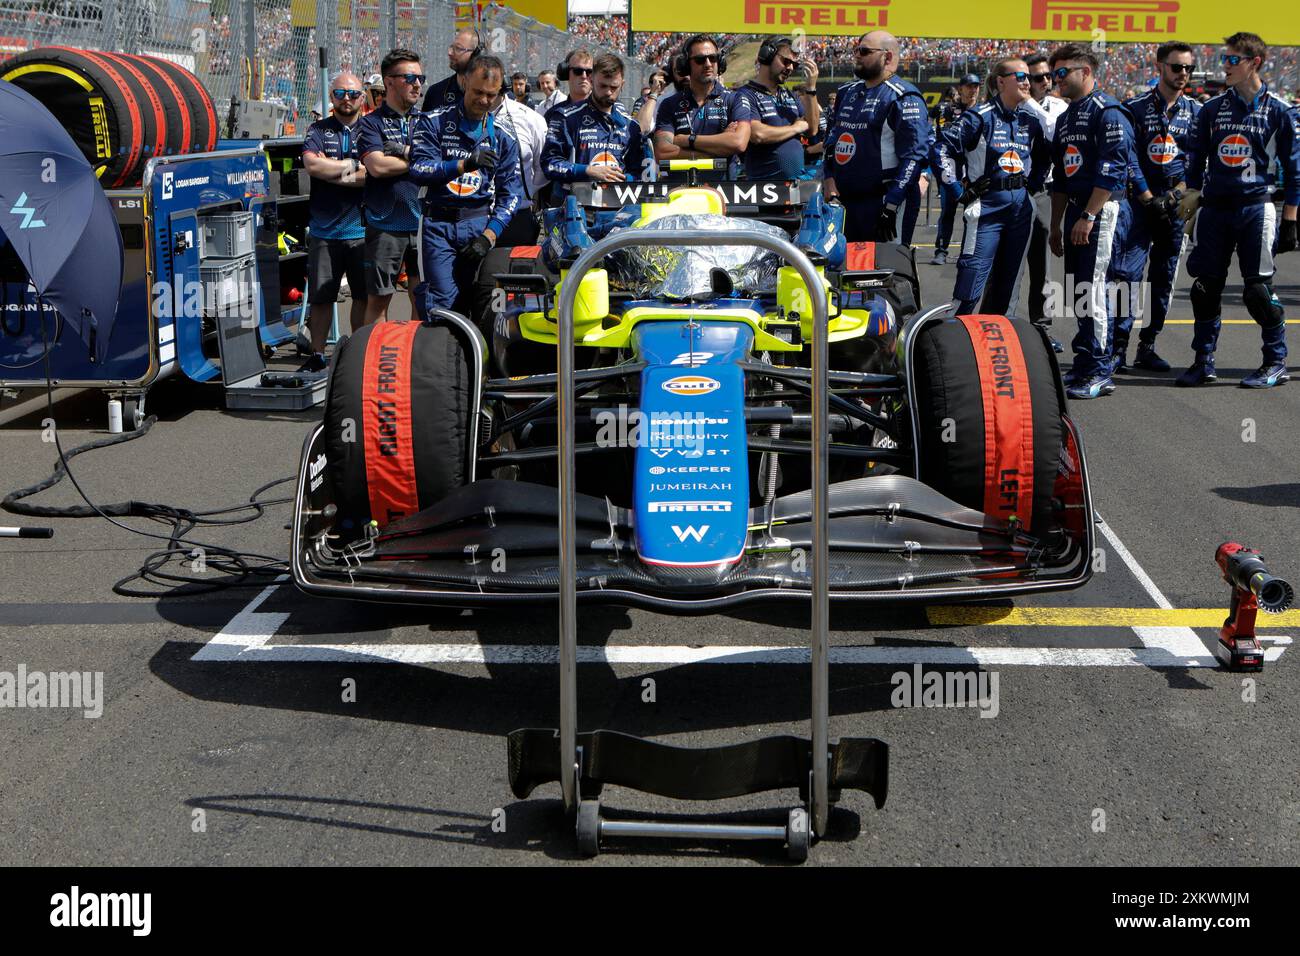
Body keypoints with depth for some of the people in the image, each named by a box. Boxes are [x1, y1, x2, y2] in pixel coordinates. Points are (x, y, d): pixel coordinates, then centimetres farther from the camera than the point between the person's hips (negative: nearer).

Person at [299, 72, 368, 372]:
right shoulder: (318, 131, 8)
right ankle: (317, 356, 12)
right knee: (320, 297, 2)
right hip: (324, 231, 0)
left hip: (362, 229, 0)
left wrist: (335, 174, -11)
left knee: (364, 296, 6)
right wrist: (354, 165, -8)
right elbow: (313, 165, -11)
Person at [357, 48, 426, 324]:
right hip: (385, 225, -2)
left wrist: (403, 151, -11)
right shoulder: (371, 123, 2)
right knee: (378, 300, 3)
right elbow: (377, 166, -13)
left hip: (423, 222, 3)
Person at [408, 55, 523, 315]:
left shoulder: (503, 135, 11)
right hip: (438, 223, -2)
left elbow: (510, 192, 8)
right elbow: (418, 169, -7)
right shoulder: (434, 122, 5)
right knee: (441, 303, -12)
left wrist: (489, 234, -6)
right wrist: (463, 164, -21)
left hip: (480, 223, 2)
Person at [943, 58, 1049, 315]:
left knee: (1007, 284, 10)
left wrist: (1033, 185, 14)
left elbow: (1043, 159, 27)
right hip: (986, 205, -6)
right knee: (973, 278, -10)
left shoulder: (1031, 121, 11)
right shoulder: (980, 117, -8)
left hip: (1021, 207, 6)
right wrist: (961, 190, -10)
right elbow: (942, 148, -11)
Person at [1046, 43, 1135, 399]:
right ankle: (1083, 366, 16)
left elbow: (1112, 170, -18)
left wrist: (1088, 217, -22)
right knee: (1077, 290, 9)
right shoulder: (1066, 117, 19)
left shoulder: (1107, 111, -10)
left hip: (1101, 210, -9)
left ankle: (1099, 373, -7)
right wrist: (1056, 225, 22)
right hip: (1075, 210, 9)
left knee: (1091, 290, -11)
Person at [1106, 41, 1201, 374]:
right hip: (1139, 200, -3)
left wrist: (1176, 194, -8)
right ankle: (1118, 349, -10)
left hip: (1175, 203, 3)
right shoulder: (1135, 108, 0)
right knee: (1126, 272, -12)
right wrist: (1148, 198, -10)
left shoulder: (1196, 112, 8)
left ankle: (1147, 346, 15)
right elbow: (1129, 157, -4)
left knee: (1164, 278, 7)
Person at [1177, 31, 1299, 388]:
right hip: (1213, 208, 4)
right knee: (1205, 286, 3)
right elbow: (1196, 156, 16)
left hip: (1256, 208, -4)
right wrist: (1192, 192, 5)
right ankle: (1203, 362, 13)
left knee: (1258, 288, -5)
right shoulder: (1212, 108, 8)